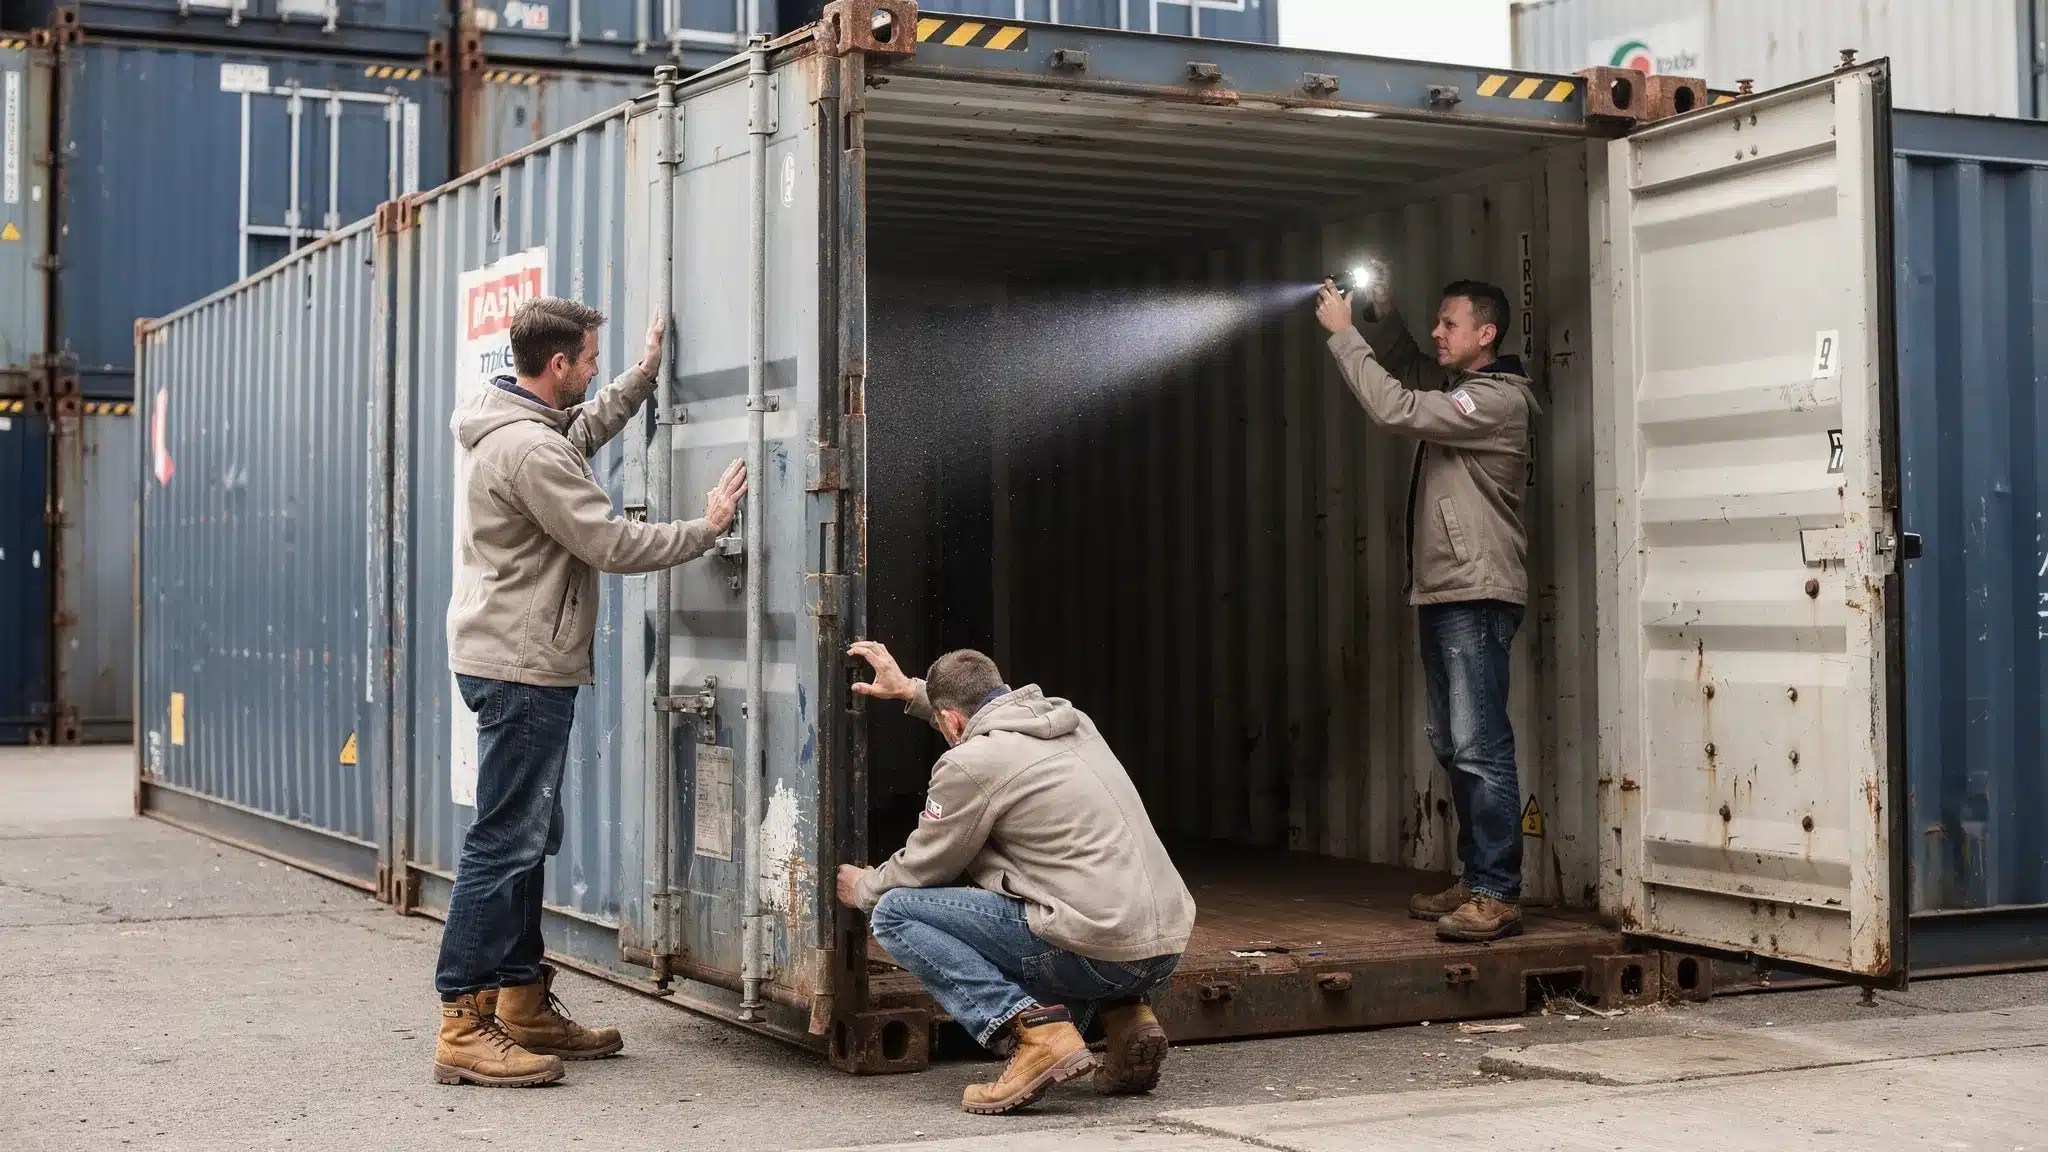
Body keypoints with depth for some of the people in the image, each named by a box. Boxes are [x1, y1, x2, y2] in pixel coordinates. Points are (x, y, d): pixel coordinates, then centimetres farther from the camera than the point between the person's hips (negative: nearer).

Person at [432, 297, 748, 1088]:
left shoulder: (517, 426, 12)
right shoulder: (529, 449, -20)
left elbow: (586, 430, 34)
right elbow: (613, 545, -19)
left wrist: (645, 375, 29)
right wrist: (706, 528, -9)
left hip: (514, 661, 11)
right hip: (521, 666, -11)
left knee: (529, 838, 15)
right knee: (505, 841, -9)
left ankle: (524, 1006, 22)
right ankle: (465, 1028, -8)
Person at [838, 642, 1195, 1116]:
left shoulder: (970, 763, -7)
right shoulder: (1068, 718, 15)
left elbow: (921, 869, 7)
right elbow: (989, 707, 41)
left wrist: (864, 889, 28)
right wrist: (910, 689, 48)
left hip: (1100, 951, -8)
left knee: (894, 912, -1)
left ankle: (1033, 1030, -13)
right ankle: (1125, 1015, 16)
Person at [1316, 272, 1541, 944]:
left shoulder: (1497, 399, -12)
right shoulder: (1458, 390, 17)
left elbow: (1397, 408, -19)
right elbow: (1407, 369, 30)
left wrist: (1342, 334, -12)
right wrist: (1380, 311, 11)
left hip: (1478, 598, -10)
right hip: (1441, 593, 10)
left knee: (1480, 749, -13)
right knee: (1453, 748, 13)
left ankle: (1498, 896, -13)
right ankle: (1476, 882, 20)